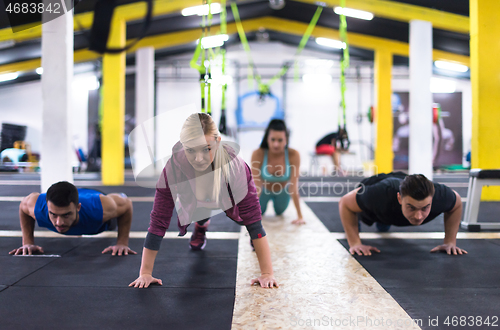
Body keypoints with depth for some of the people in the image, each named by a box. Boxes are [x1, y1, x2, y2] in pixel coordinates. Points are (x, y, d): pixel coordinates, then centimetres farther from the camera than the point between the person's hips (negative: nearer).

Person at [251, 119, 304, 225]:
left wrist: (300, 216, -33)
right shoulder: (258, 154, -37)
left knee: (280, 212, 23)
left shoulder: (293, 155, -36)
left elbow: (293, 187, -33)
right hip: (264, 190, -1)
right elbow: (256, 187, -34)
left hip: (283, 191, 1)